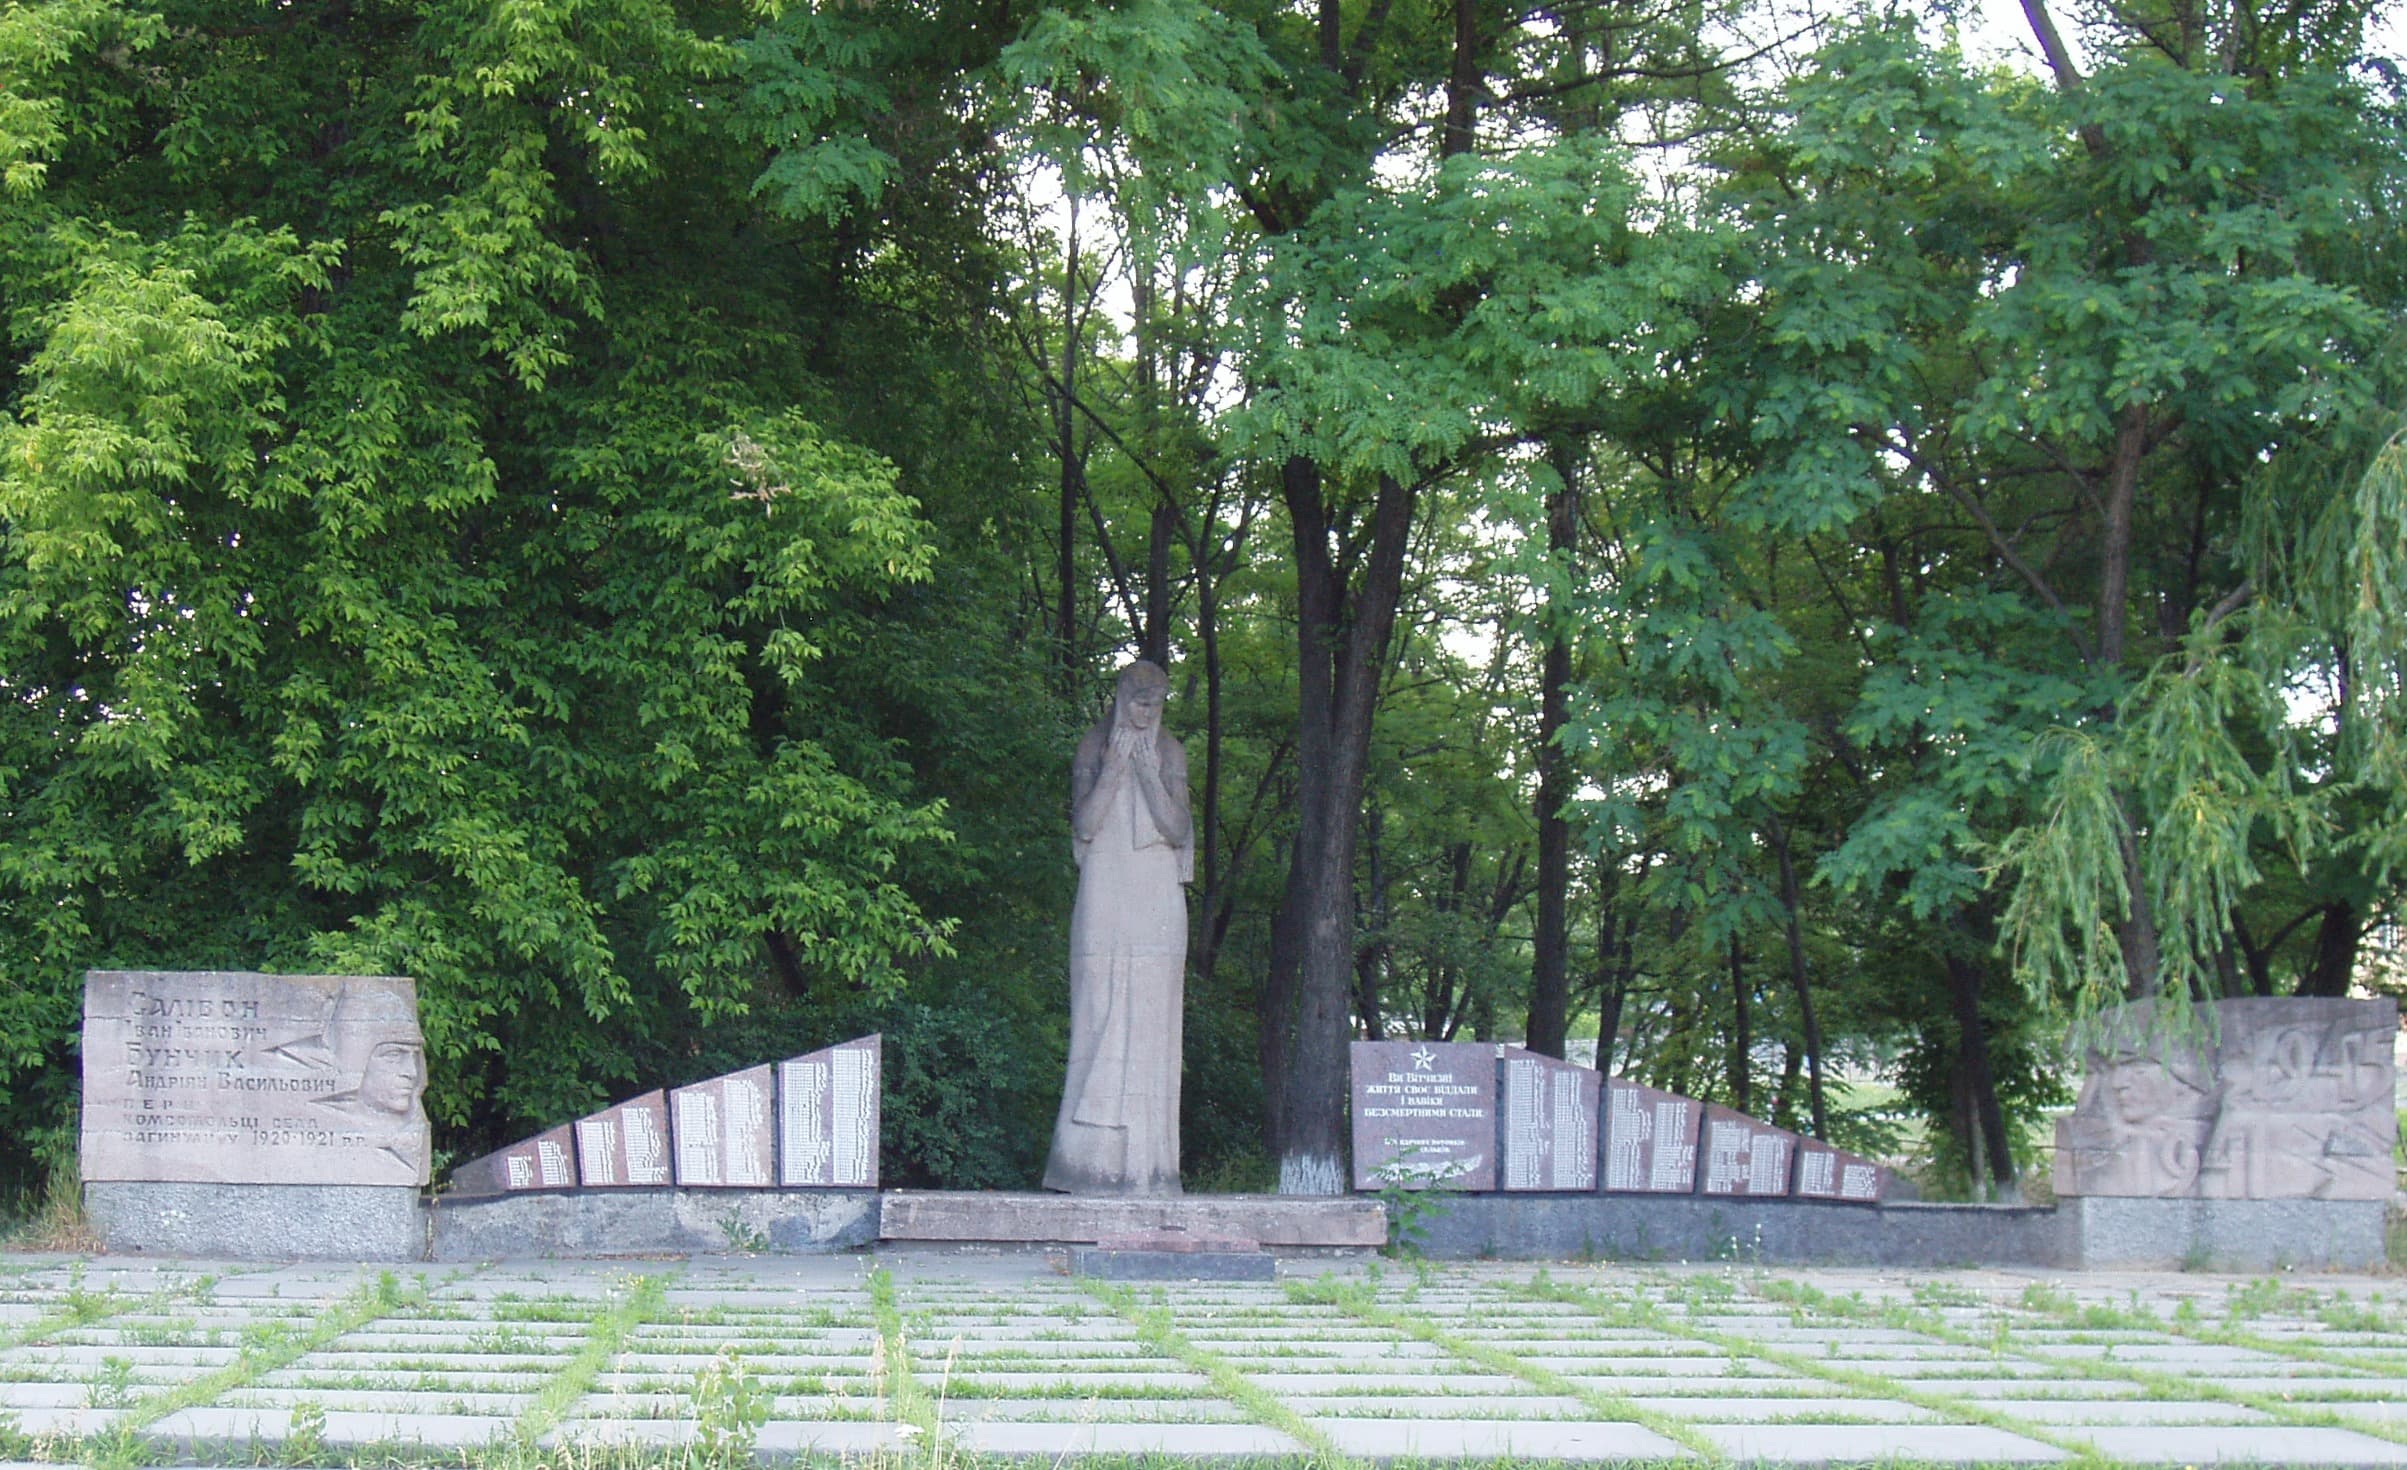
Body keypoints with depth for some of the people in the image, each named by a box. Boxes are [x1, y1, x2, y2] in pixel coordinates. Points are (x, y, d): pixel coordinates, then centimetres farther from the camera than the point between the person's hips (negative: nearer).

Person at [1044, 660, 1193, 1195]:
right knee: (1099, 1019, -8)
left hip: (1157, 903, 1)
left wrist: (1148, 771, -9)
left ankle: (1146, 1162, -4)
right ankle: (1094, 1160, -8)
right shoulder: (1094, 748, 6)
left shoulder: (1171, 752, 9)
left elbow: (1176, 828, -1)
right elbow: (1084, 824, -4)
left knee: (1150, 1025, -4)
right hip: (1104, 896, -1)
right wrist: (1114, 768, -12)